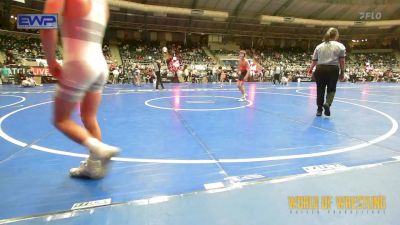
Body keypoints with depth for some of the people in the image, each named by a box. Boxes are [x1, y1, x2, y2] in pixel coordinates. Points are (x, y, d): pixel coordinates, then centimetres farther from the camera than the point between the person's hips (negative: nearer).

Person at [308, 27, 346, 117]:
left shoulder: (319, 46, 9)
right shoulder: (340, 46, 3)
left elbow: (314, 61, 6)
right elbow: (342, 61, -1)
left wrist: (310, 70, 15)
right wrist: (342, 73, 5)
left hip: (320, 69, 2)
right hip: (333, 70, -2)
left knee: (320, 90, 10)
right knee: (331, 89, 11)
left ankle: (319, 110, 15)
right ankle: (327, 103, -15)